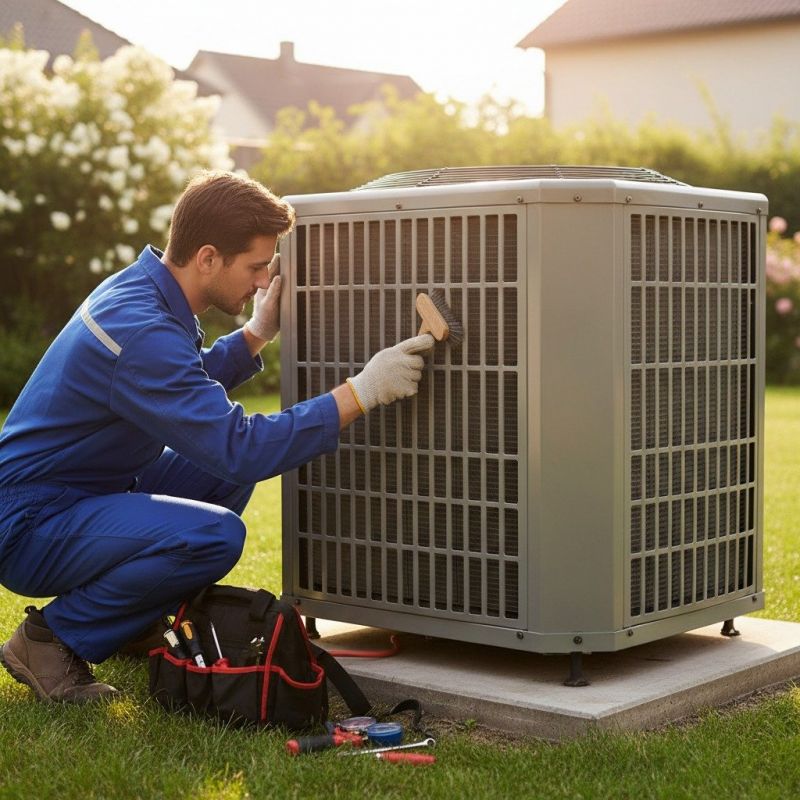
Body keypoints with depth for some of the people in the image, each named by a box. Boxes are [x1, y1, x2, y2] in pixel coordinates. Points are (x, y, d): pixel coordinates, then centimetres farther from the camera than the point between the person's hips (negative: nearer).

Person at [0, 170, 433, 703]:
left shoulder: (137, 288, 4)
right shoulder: (141, 331, -27)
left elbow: (188, 390, 22)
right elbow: (237, 447, -32)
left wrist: (258, 333, 9)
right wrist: (362, 393, -29)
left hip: (85, 493, 10)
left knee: (233, 468, 11)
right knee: (214, 535, -30)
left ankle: (137, 617, 16)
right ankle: (51, 639, -9)